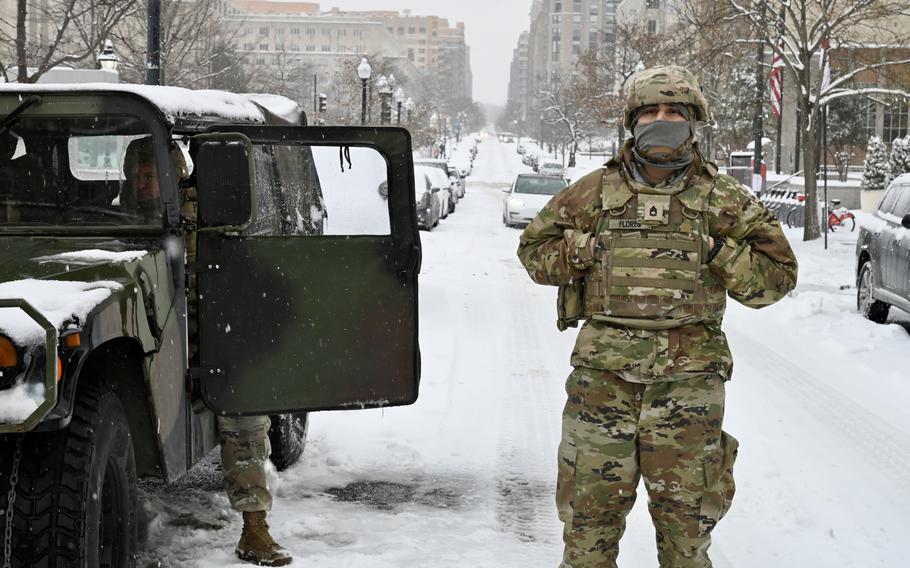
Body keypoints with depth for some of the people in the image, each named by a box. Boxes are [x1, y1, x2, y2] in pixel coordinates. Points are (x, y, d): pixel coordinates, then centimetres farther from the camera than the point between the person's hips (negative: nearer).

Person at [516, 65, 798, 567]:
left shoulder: (724, 200, 6)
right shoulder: (595, 192, 8)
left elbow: (777, 274, 7)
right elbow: (534, 247, 15)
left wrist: (718, 253, -8)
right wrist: (583, 250, -2)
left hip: (688, 379, 0)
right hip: (603, 375, 1)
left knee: (686, 509, 7)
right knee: (589, 506, 5)